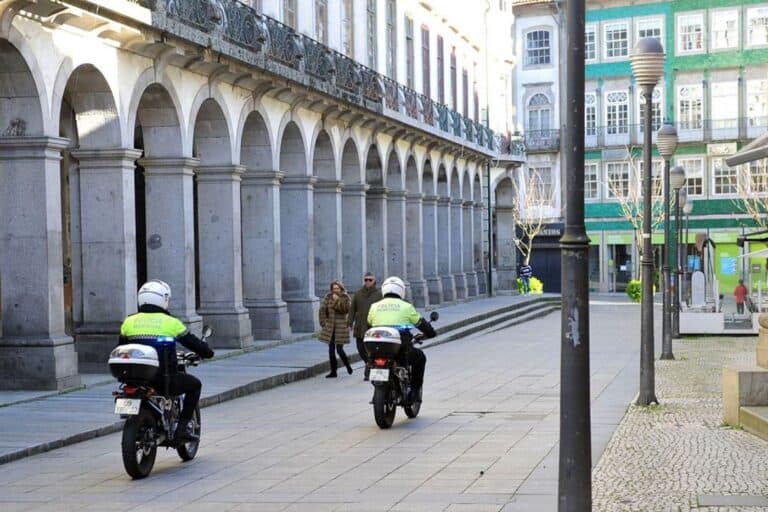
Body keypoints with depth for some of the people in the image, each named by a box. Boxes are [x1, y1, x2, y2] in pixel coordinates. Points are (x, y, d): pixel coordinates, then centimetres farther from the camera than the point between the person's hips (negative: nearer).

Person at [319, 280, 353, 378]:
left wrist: (337, 300, -20)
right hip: (330, 327, 3)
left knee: (339, 349, -6)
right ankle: (333, 371, 12)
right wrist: (323, 322, -1)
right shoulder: (328, 297, 3)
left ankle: (348, 365, 22)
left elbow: (346, 309, -18)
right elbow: (323, 310, 6)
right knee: (331, 349, 3)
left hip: (341, 326, -3)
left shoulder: (345, 298, -3)